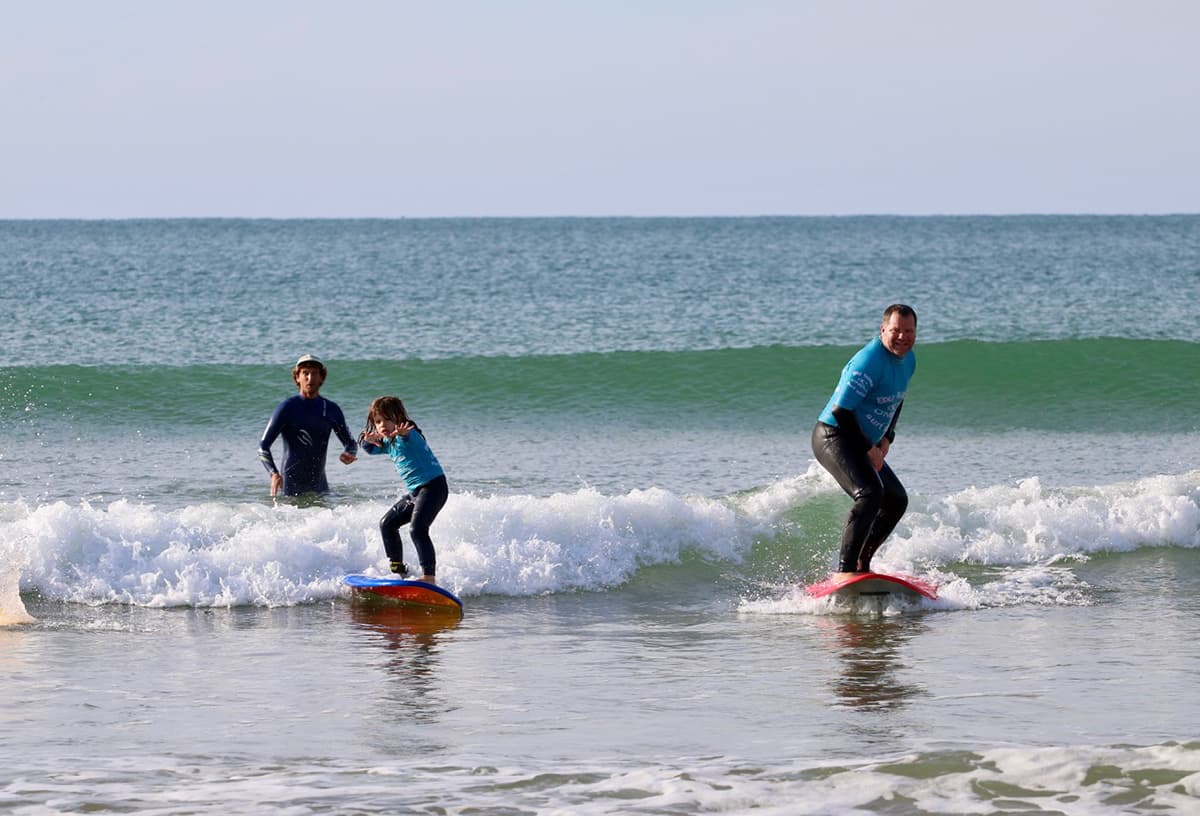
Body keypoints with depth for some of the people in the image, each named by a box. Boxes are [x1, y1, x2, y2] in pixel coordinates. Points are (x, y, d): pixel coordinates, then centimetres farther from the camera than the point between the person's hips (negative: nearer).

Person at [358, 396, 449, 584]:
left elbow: (411, 438, -40)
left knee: (417, 529, -25)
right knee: (387, 524, 17)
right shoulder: (388, 443, 13)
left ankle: (429, 577, -27)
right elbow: (370, 449, 27)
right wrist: (368, 440, 3)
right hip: (415, 492, 11)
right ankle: (397, 569, 27)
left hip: (433, 486, -11)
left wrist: (402, 434, -65)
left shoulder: (409, 435, -16)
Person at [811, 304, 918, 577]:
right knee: (870, 493, -29)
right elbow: (841, 411, -24)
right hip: (834, 437, -10)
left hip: (863, 444, 10)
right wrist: (869, 450, -16)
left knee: (896, 501, 16)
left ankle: (861, 564, 23)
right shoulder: (869, 361, -23)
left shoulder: (908, 359, 6)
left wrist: (886, 440, 7)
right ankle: (845, 570, -33)